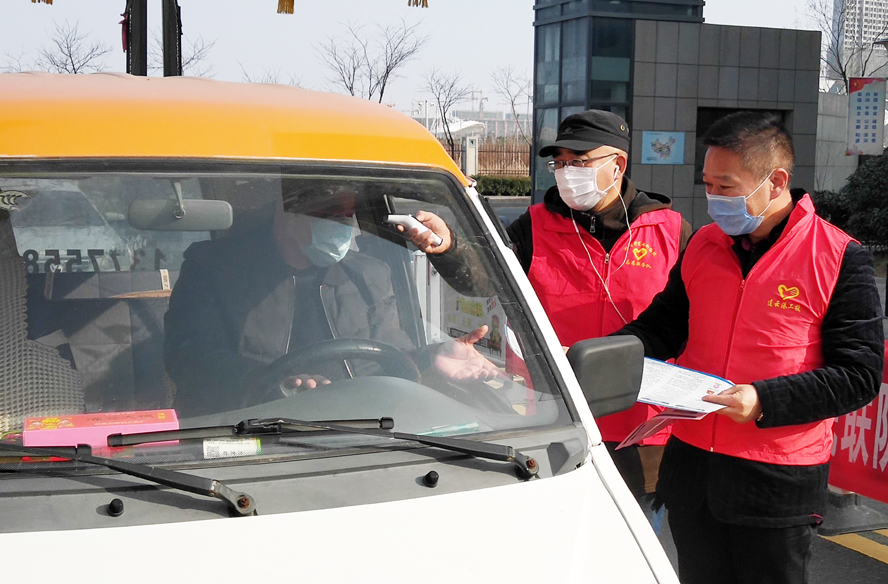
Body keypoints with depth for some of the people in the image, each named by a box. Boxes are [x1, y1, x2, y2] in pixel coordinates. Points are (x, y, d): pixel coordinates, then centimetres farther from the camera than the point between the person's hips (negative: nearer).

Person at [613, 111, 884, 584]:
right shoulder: (703, 246, 7)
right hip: (691, 468, 5)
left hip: (778, 481, -4)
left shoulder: (839, 259, -9)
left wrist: (765, 401, -23)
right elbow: (663, 326, 12)